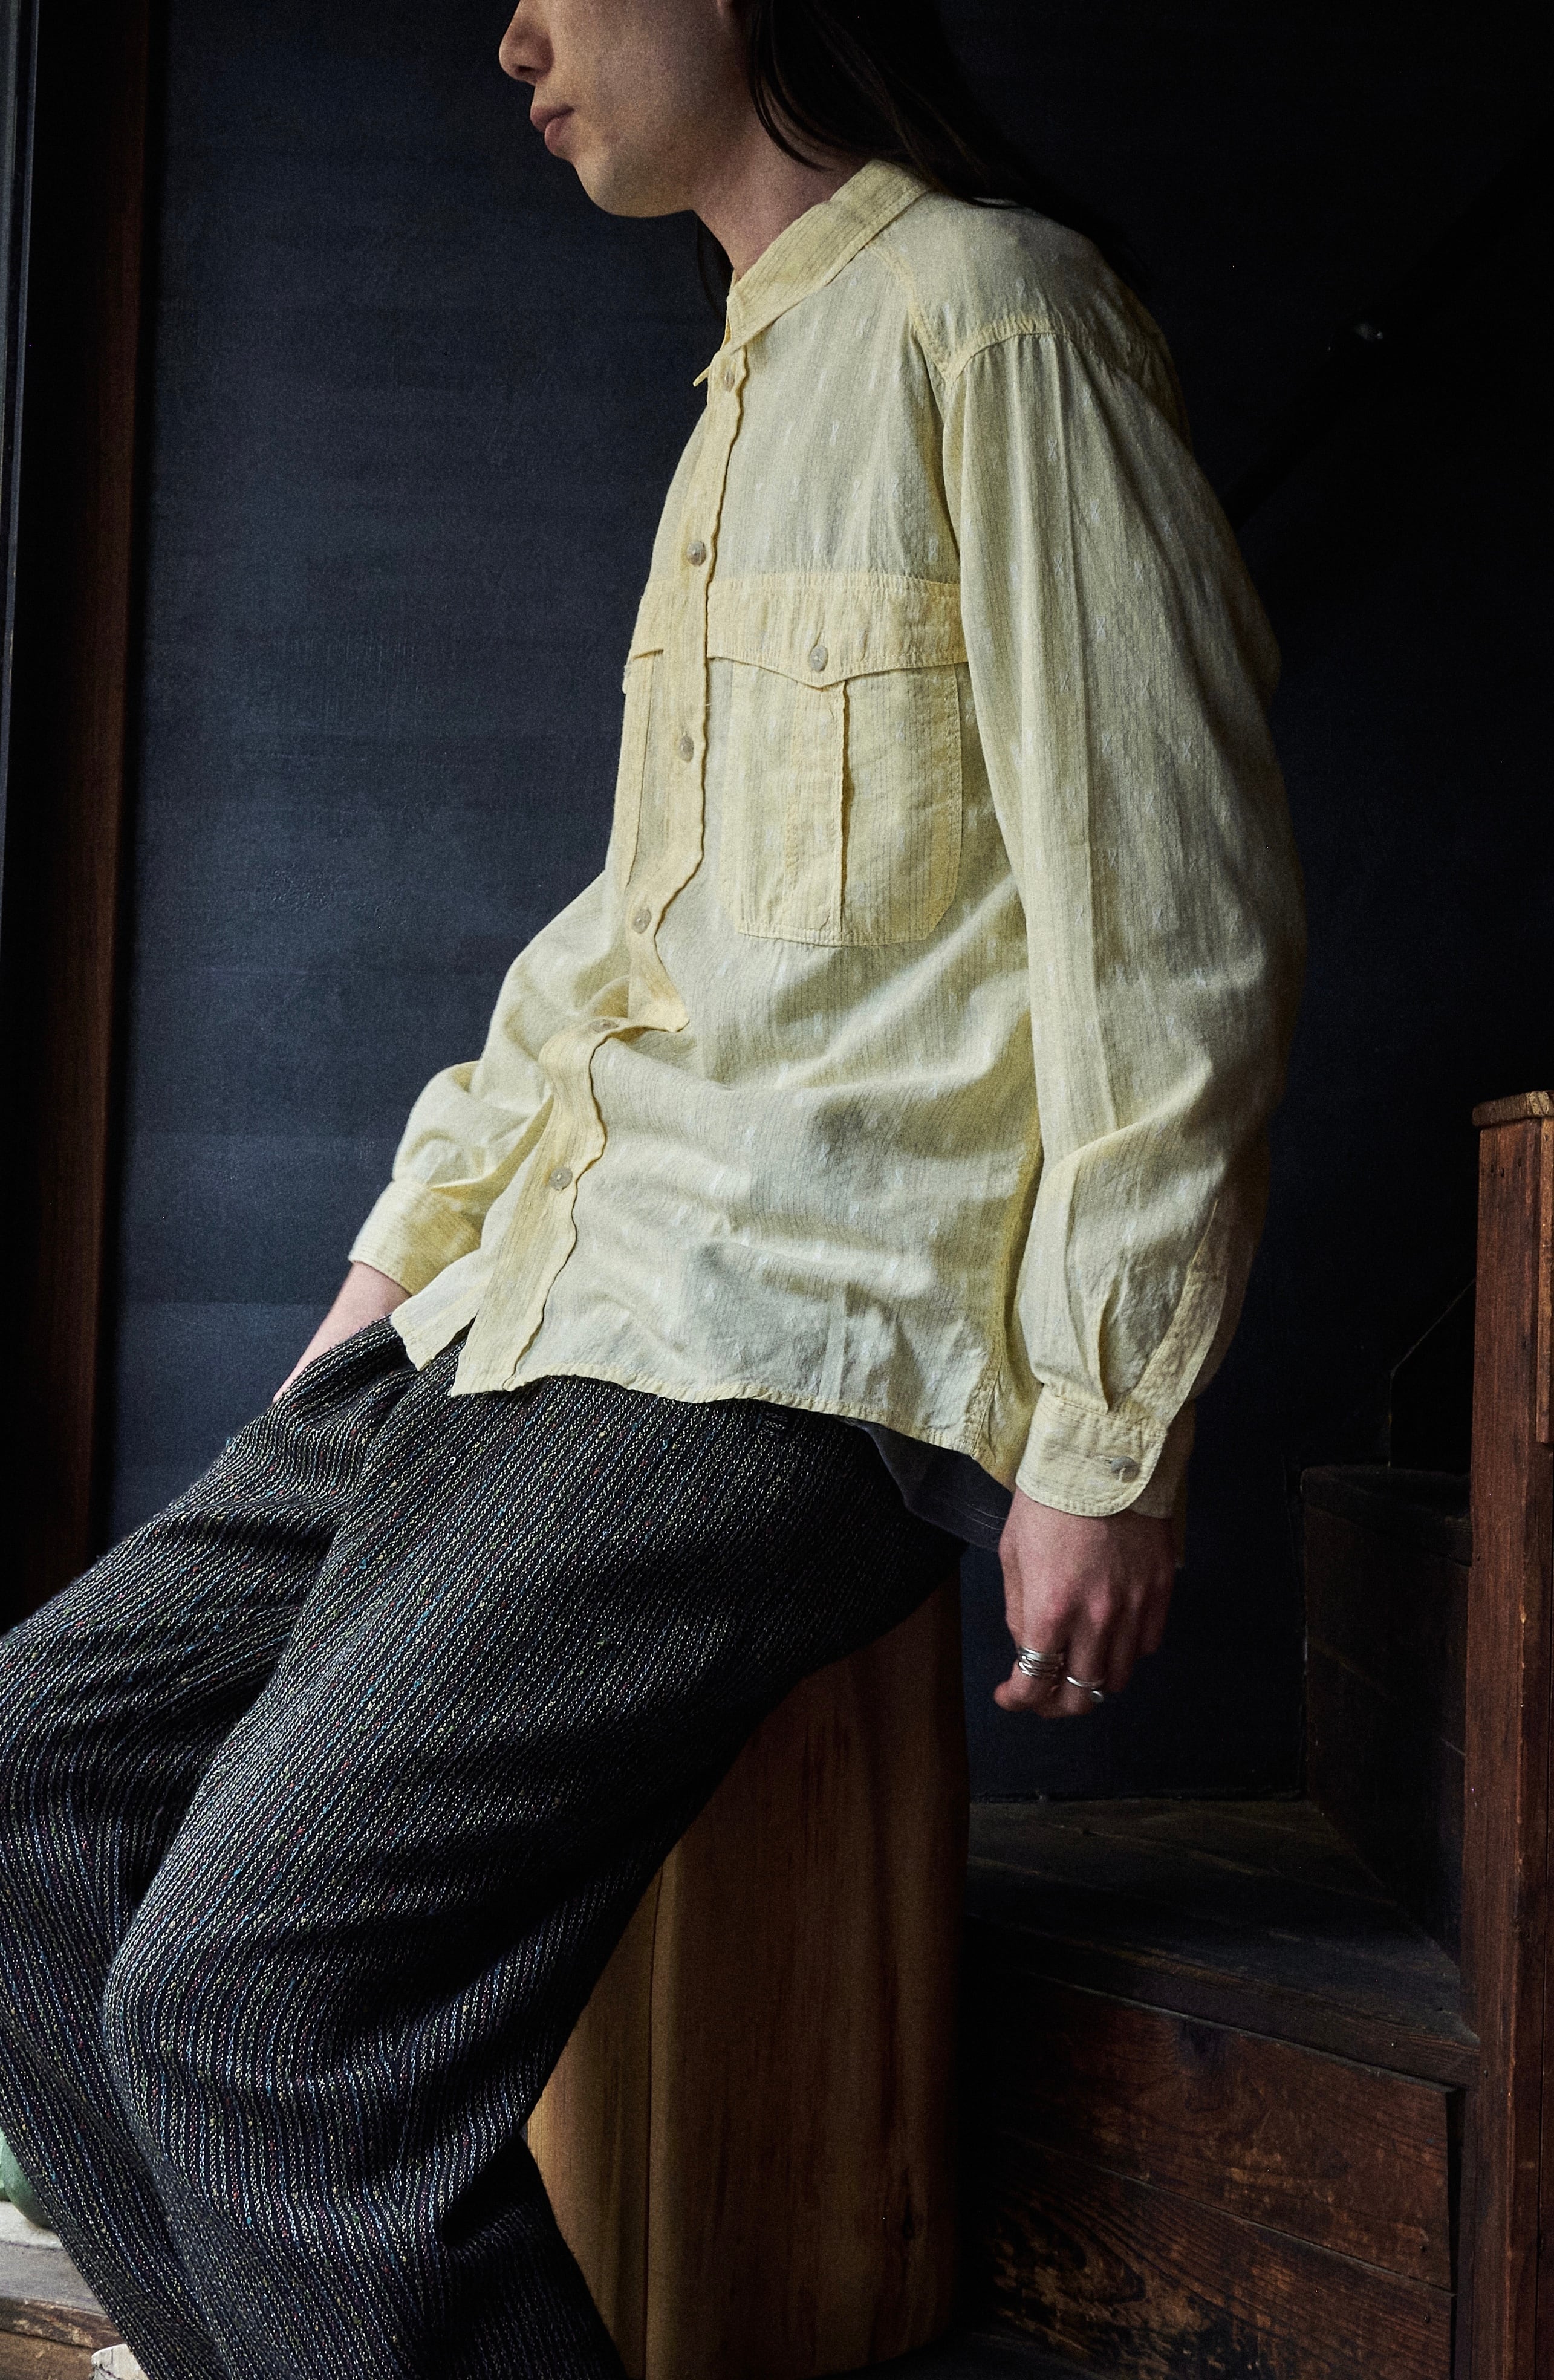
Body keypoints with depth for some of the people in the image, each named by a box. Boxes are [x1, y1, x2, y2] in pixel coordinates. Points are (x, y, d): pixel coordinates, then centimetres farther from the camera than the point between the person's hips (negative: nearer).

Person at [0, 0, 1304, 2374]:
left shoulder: (984, 312, -6)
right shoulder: (759, 385, 22)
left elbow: (1179, 925, -12)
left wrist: (1106, 1437, -14)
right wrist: (420, 1231, 21)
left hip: (805, 1345, -9)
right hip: (542, 1298, 9)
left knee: (254, 1991, -20)